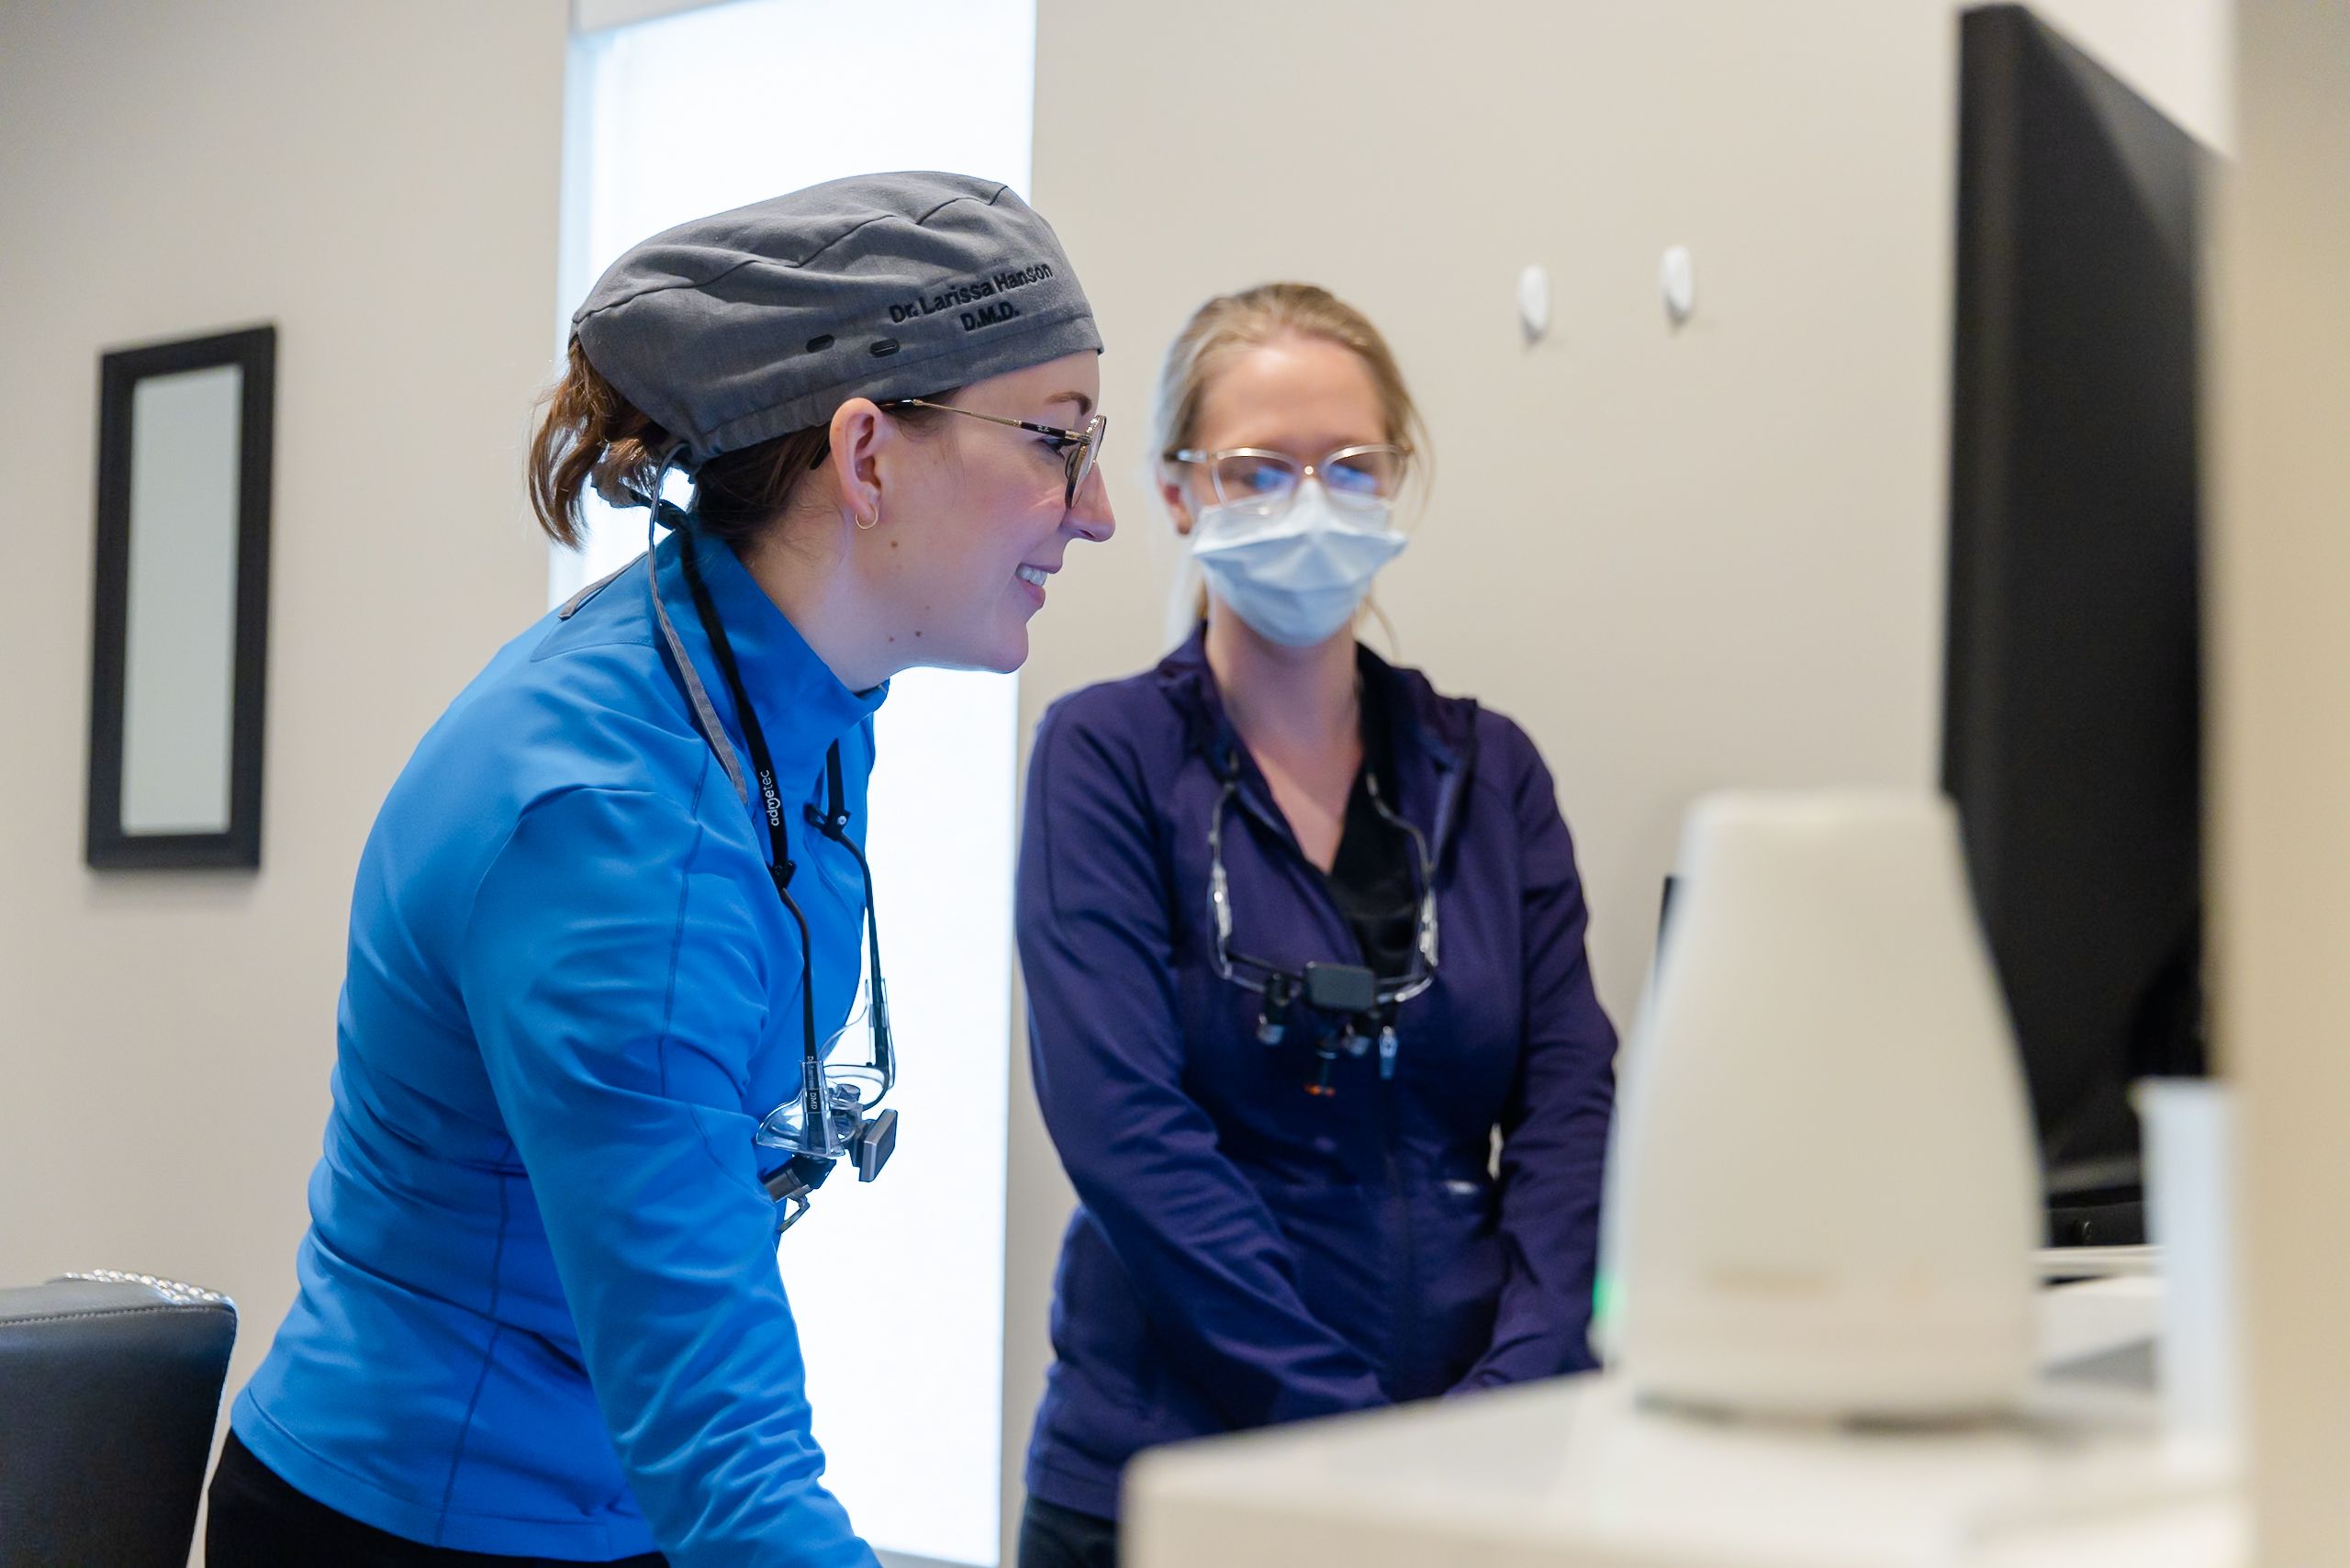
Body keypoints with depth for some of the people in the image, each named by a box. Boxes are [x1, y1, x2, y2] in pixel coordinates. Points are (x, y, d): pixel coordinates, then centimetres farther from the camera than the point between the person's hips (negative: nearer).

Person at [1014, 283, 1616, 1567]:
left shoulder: (1489, 771, 7)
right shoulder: (1107, 758, -4)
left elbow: (1571, 1101, 0)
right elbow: (1127, 1130, -14)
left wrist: (1507, 1399, -13)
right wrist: (1356, 1425, -18)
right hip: (1171, 1457, -3)